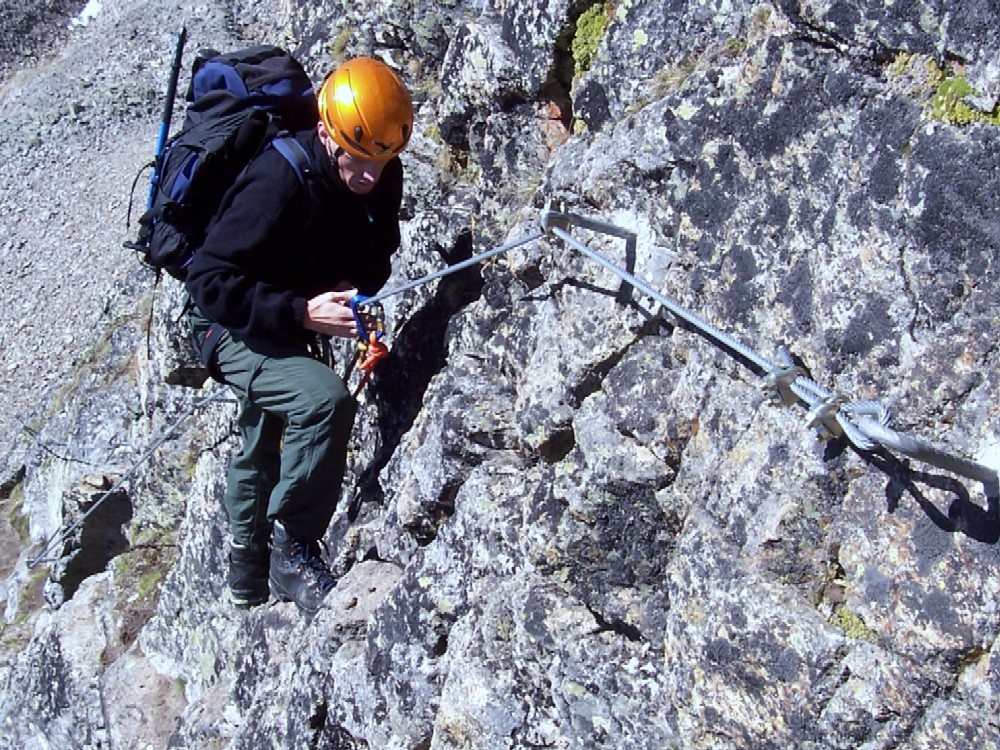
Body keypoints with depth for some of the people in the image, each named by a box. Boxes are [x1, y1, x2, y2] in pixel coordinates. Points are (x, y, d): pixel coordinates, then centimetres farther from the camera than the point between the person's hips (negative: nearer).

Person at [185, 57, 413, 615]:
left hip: (289, 325, 8)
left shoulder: (383, 176, -12)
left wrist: (355, 291, -18)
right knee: (324, 399, -32)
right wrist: (302, 312, -40)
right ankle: (292, 549, -14)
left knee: (263, 449, 24)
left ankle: (250, 579, 46)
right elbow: (210, 283, -33)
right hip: (234, 331, -8)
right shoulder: (277, 184, -33)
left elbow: (375, 253, 3)